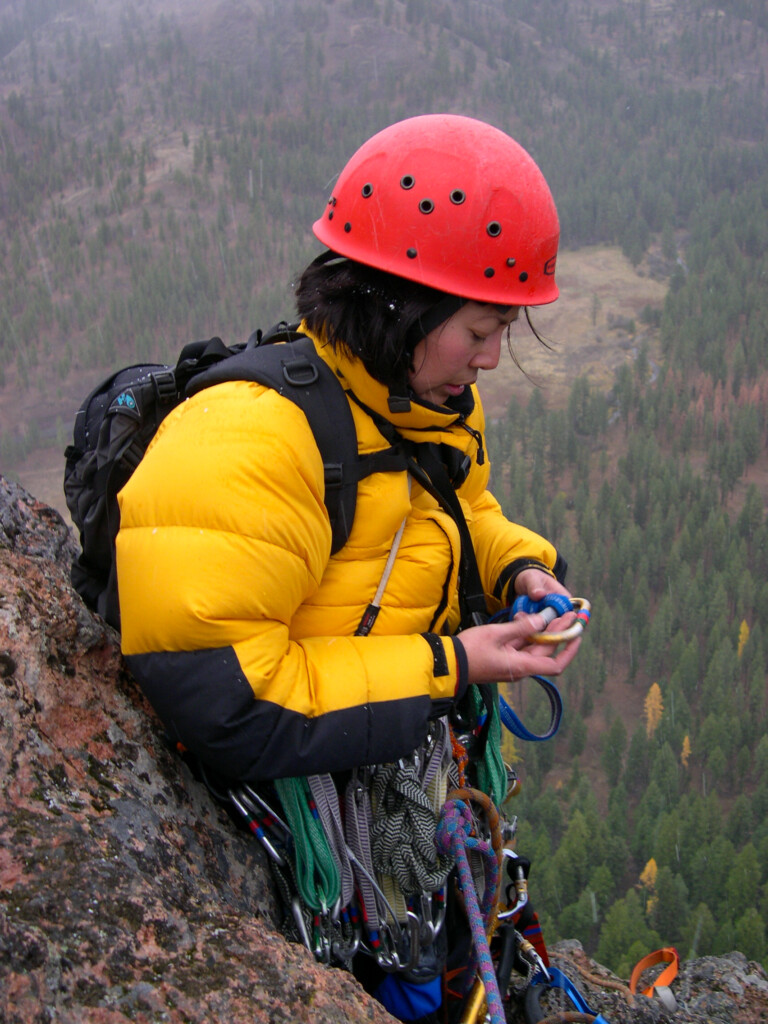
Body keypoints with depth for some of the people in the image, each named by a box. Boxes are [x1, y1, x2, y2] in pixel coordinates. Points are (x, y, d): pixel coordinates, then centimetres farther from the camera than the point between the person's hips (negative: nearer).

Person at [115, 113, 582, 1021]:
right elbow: (220, 703, -31)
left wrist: (518, 566, -4)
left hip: (408, 751, 8)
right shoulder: (245, 446, -30)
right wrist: (445, 669, -26)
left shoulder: (431, 401, -1)